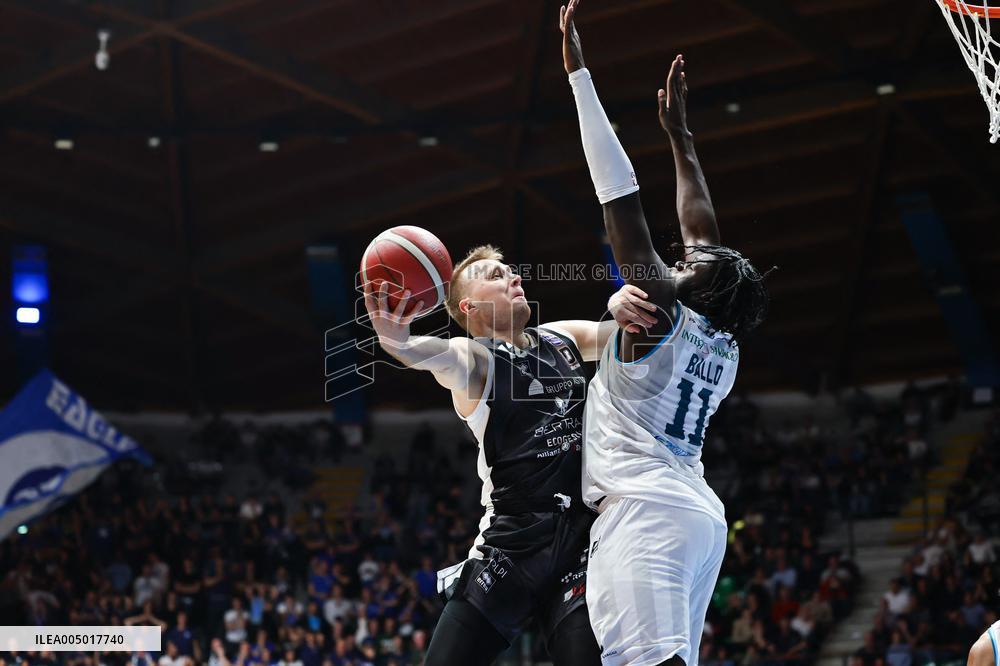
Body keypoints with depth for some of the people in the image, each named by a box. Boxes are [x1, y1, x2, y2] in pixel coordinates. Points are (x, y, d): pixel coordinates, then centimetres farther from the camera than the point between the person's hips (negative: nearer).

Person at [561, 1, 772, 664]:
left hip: (646, 509, -9)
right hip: (704, 515, 9)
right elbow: (705, 235, 31)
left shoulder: (659, 311, 0)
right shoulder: (724, 346, 19)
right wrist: (679, 133, 41)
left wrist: (578, 72, 0)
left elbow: (620, 192, -2)